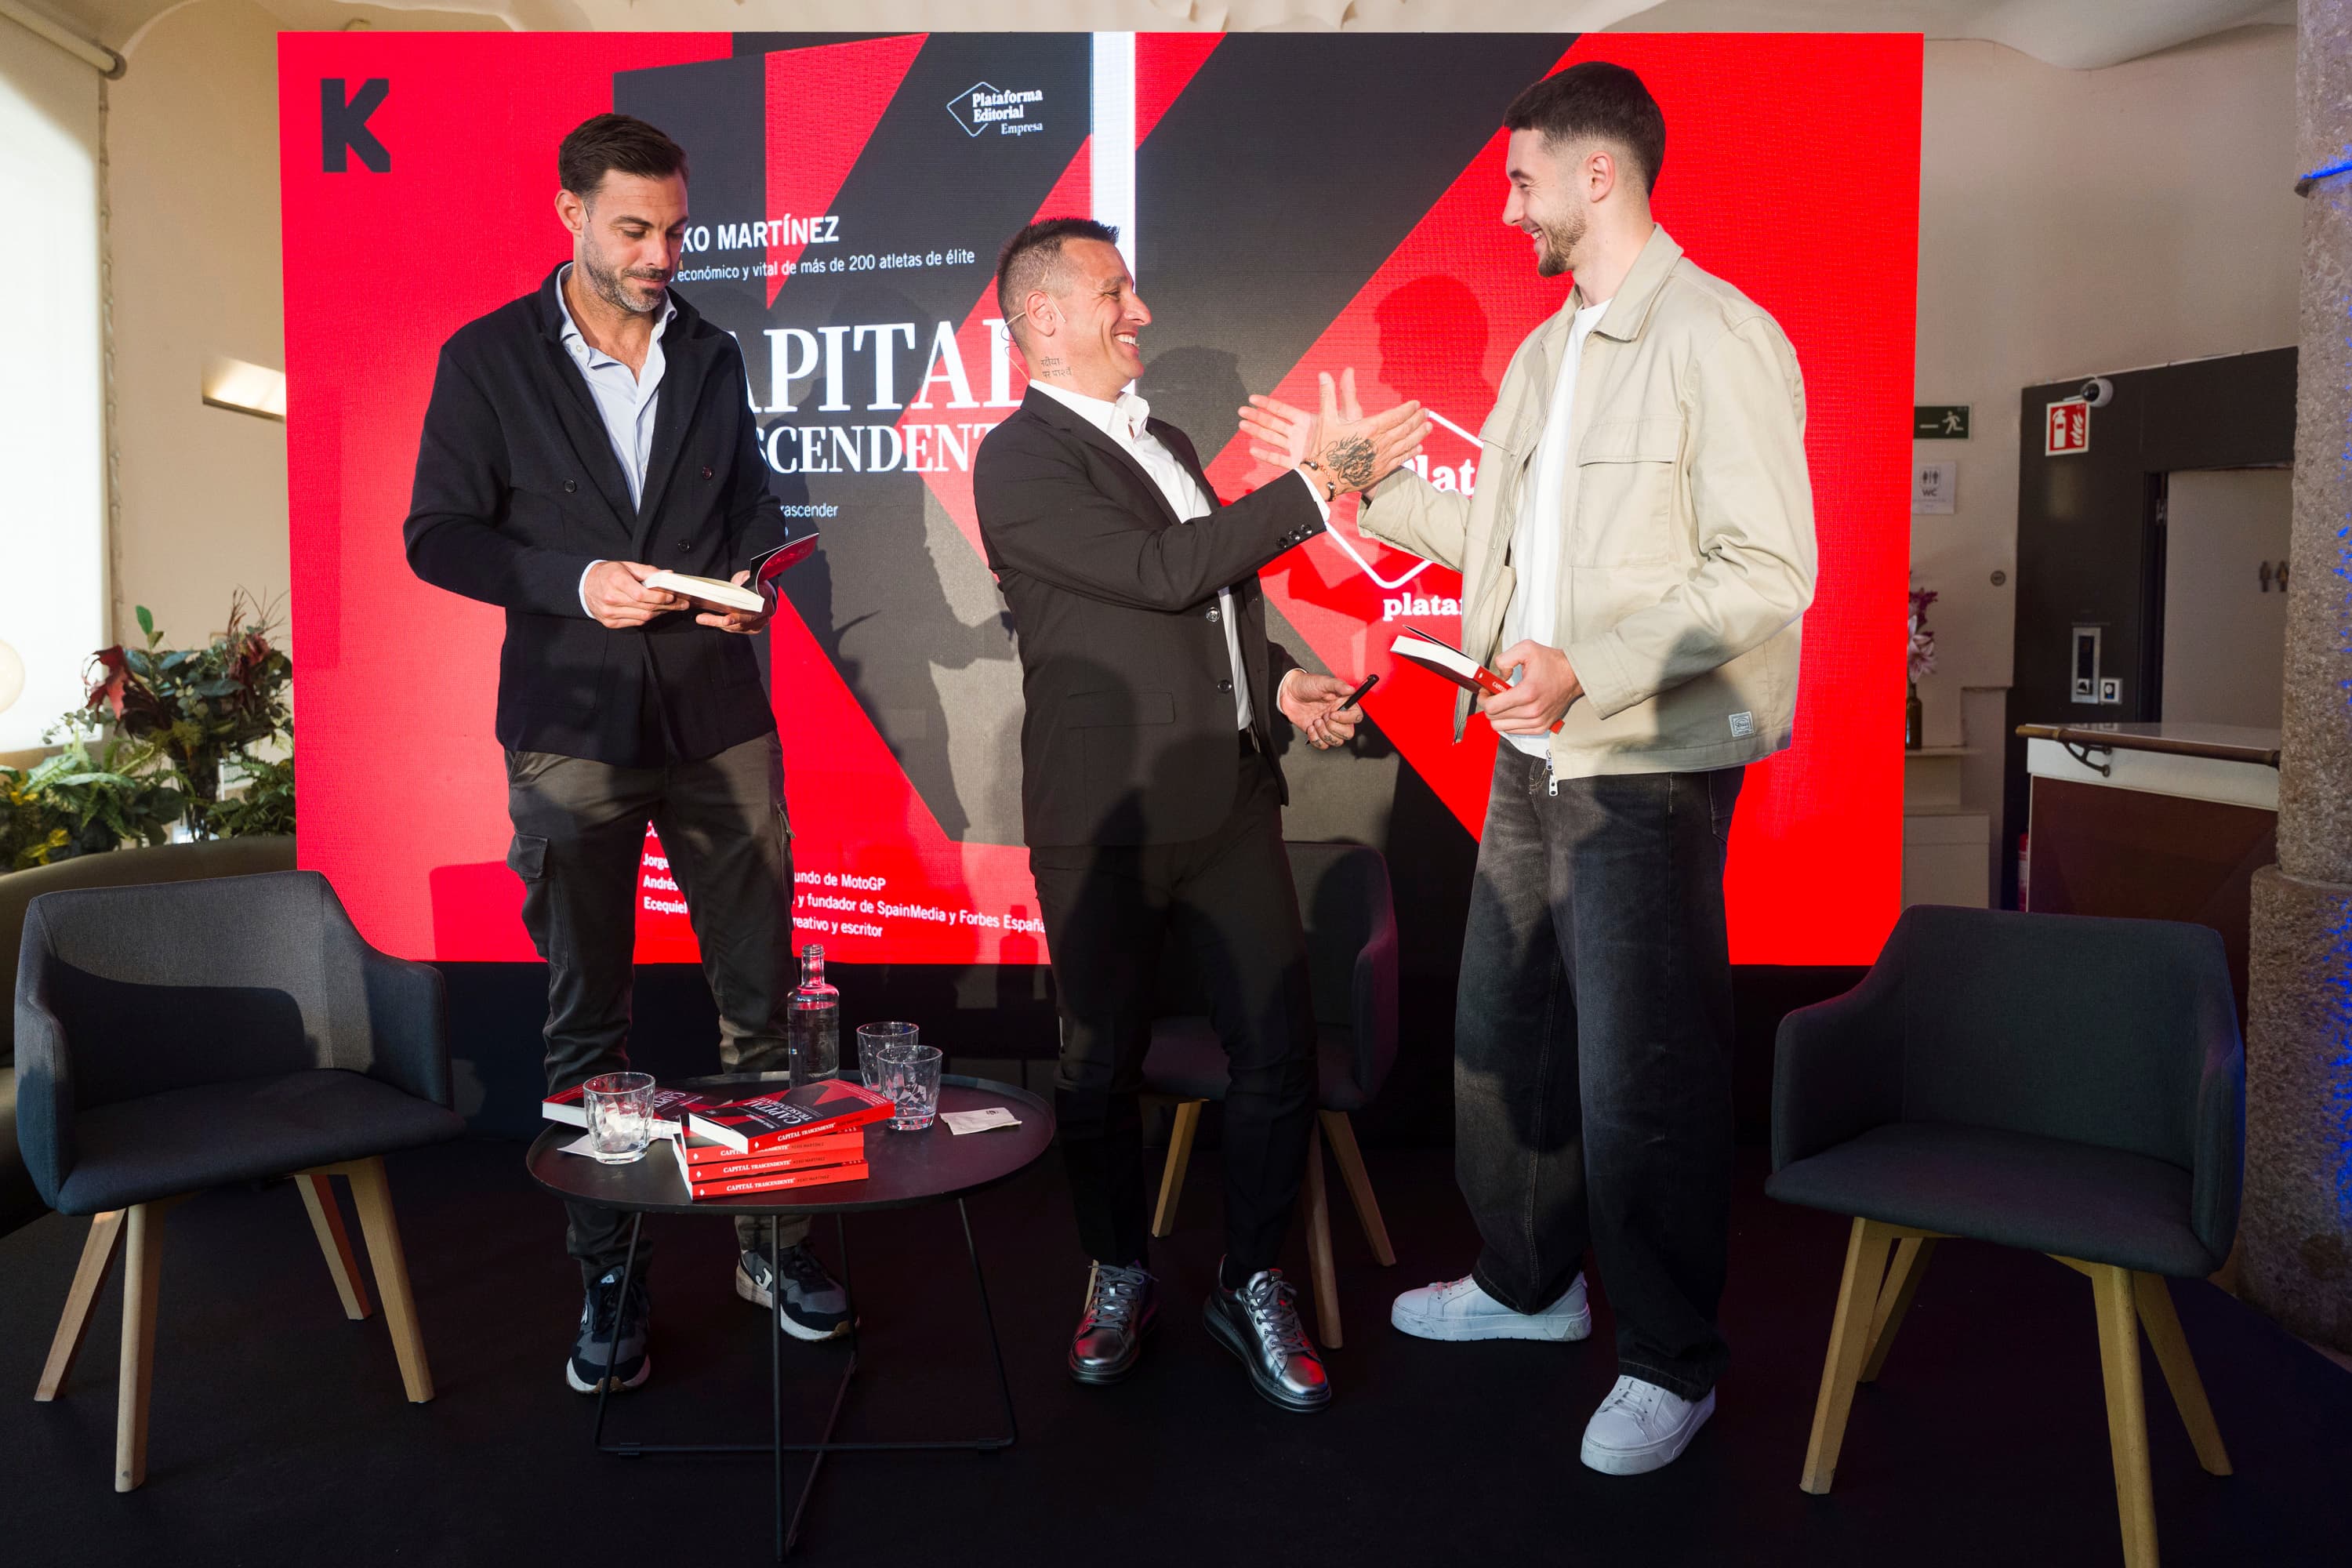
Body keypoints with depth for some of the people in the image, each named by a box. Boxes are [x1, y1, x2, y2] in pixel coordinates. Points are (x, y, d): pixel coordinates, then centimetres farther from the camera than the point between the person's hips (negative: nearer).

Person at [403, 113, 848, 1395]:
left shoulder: (713, 356, 11)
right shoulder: (486, 359, 1)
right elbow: (439, 535, -1)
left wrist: (752, 582, -4)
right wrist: (575, 583, -16)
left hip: (719, 717, 3)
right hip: (571, 726, -2)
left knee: (760, 994, 4)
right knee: (585, 1017, 8)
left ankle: (770, 1239, 21)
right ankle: (607, 1275, 22)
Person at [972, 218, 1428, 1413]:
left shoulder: (1162, 441, 18)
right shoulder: (1019, 462, -8)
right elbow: (1167, 572, -19)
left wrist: (1280, 680, 7)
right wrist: (1315, 482, -16)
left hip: (1230, 799, 6)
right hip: (1105, 822, -6)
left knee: (1278, 1052, 4)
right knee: (1102, 1067, 9)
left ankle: (1251, 1285, 22)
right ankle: (1121, 1276, 31)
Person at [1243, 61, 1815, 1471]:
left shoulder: (1720, 338, -12)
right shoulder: (1548, 347, 16)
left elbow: (1768, 571, -18)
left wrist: (1590, 670, -26)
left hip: (1646, 773, -8)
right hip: (1533, 762, 9)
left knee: (1641, 1078, 1)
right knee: (1501, 1035, 18)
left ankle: (1673, 1365, 22)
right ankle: (1529, 1283, 39)